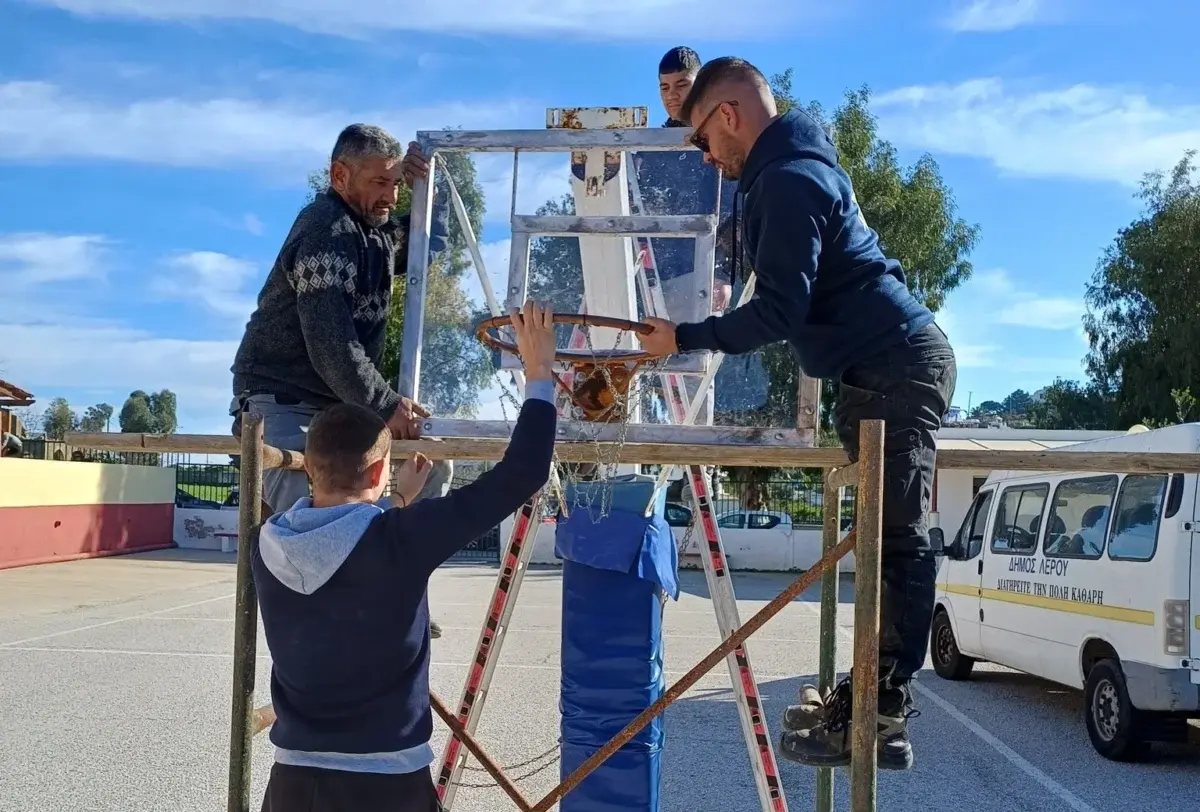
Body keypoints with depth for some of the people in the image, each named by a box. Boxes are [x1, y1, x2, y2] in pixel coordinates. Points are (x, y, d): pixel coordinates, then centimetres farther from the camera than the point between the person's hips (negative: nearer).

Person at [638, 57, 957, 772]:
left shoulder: (787, 180, -15)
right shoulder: (798, 166, 19)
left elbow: (781, 310, -21)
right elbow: (797, 301, 25)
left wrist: (685, 338, -12)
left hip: (897, 370, -11)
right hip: (890, 367, 11)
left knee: (898, 539, -10)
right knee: (889, 537, 12)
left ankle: (880, 719, -7)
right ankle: (874, 693, 20)